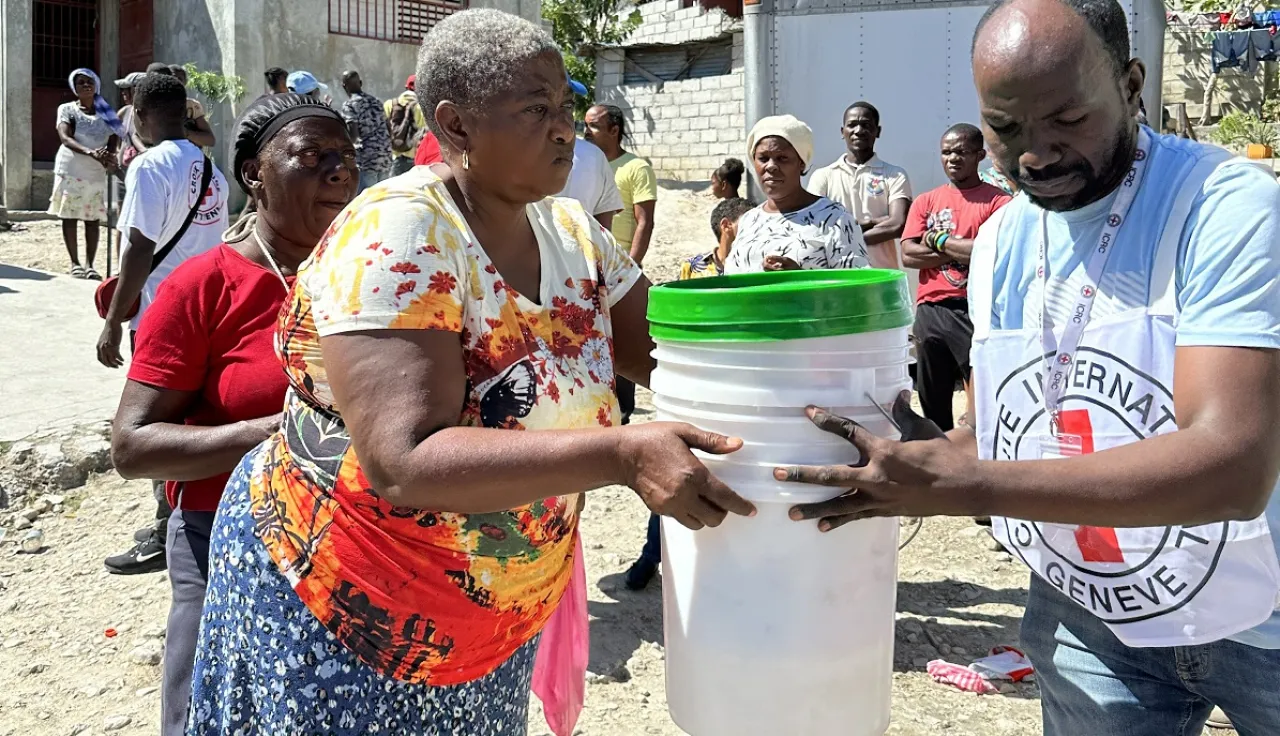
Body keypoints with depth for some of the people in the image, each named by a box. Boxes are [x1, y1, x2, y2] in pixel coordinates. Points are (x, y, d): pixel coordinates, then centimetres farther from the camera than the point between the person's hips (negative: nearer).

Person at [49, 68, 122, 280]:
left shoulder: (106, 113, 8)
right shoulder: (67, 109, 0)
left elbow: (114, 139, 0)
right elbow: (65, 138, -15)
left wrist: (109, 156, -24)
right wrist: (91, 153, -32)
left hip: (97, 173, 2)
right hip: (71, 170, -2)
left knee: (92, 219, 1)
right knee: (69, 216, 1)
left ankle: (90, 265, 4)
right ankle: (75, 263, 9)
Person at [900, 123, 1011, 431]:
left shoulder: (998, 201, 1)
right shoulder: (925, 201, 13)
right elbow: (908, 254, 1)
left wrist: (939, 240, -4)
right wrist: (961, 251, -8)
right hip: (930, 311, 4)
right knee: (933, 401, 13)